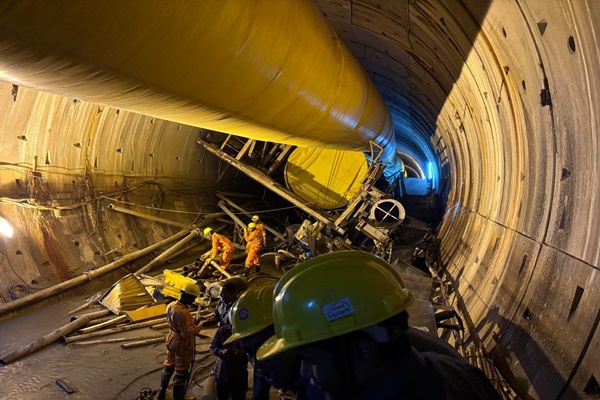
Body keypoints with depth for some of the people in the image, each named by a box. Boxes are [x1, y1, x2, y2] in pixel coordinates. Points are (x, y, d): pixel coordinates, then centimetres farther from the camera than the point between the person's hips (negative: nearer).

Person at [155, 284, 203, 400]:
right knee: (181, 373, 9)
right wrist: (201, 326, -20)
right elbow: (187, 333, -30)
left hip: (172, 341, 9)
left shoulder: (171, 305, -5)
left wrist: (192, 321, 3)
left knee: (169, 367, 26)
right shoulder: (182, 313, -34)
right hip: (182, 345, -9)